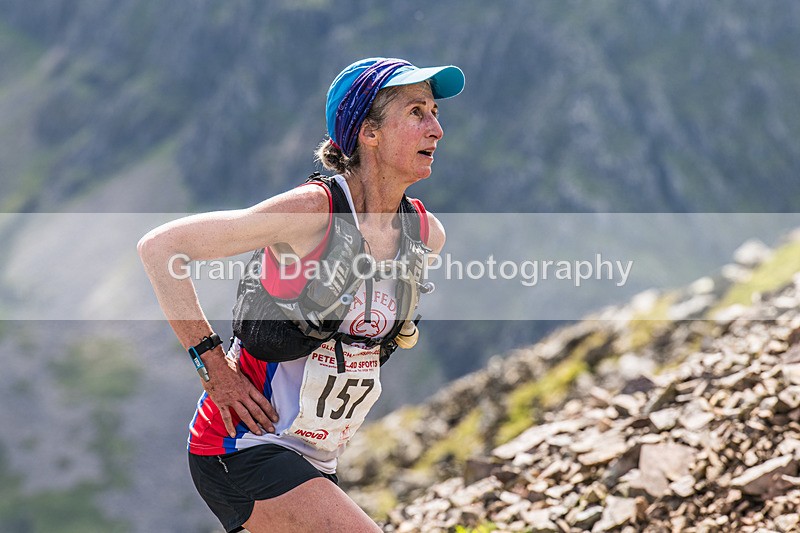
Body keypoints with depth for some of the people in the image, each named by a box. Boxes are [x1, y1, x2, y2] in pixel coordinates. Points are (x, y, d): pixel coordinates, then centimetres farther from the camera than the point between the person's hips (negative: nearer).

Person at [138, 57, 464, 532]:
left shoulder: (427, 234, 1)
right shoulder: (315, 211, -19)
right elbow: (159, 247, -17)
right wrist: (214, 366, -17)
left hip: (316, 462, 8)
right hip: (243, 450, -8)